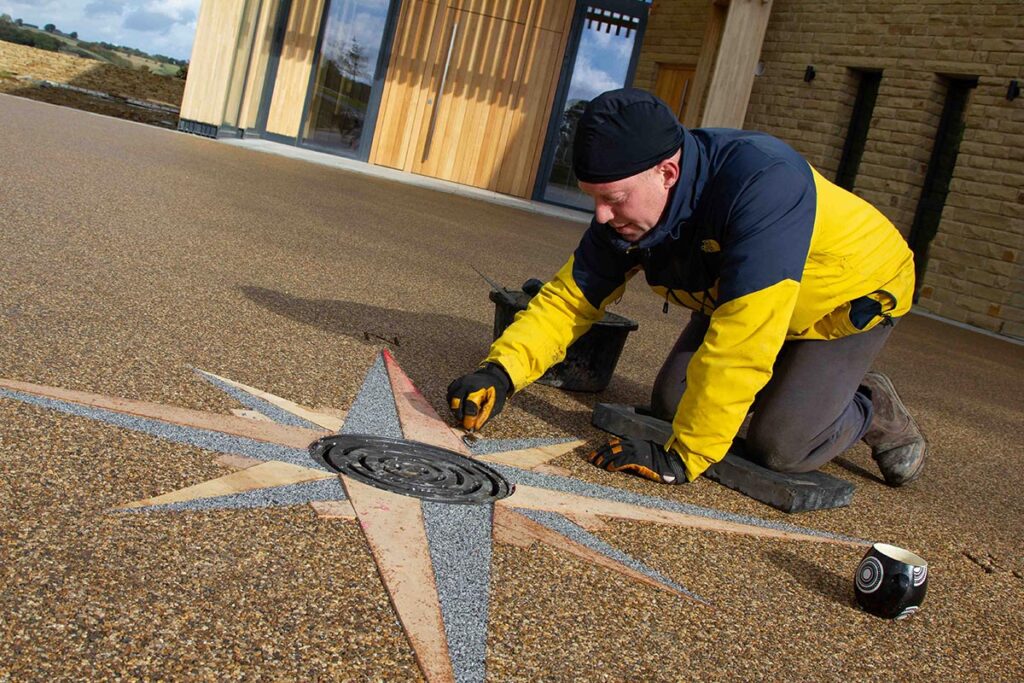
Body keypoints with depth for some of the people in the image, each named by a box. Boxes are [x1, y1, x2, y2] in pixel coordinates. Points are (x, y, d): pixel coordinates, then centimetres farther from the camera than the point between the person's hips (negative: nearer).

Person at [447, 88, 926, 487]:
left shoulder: (761, 184, -43)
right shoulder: (626, 209, -21)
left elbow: (742, 340, -45)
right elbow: (570, 299, -14)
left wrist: (682, 458, -40)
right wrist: (500, 371, -30)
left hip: (855, 291, -6)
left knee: (778, 448, -16)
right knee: (669, 405, 2)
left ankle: (876, 413, 15)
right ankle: (792, 380, 25)